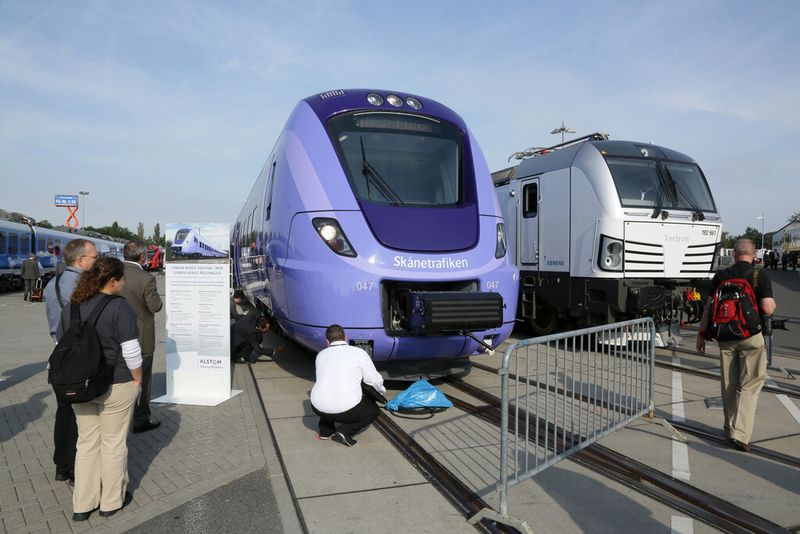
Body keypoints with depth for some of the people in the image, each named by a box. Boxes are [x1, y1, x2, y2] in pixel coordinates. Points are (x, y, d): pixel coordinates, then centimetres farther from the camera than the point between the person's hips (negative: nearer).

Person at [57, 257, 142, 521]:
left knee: (86, 442, 17)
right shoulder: (119, 307, -16)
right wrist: (137, 379, -5)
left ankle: (83, 504, 25)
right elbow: (131, 351, -18)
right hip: (115, 386, -6)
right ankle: (112, 501, 23)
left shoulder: (71, 307, 3)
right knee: (113, 443, 9)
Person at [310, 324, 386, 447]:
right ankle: (345, 431, 2)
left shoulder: (321, 354, 12)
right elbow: (375, 380, 5)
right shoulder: (358, 353, 0)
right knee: (373, 409, 24)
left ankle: (325, 430, 23)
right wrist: (382, 390, 29)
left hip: (318, 408, 4)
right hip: (345, 409, -4)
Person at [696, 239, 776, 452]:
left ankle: (730, 426, 29)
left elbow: (709, 307, 0)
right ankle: (740, 433, -8)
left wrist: (701, 334, 8)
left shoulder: (720, 276, 2)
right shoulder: (761, 276, -6)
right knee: (750, 385, 2)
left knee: (728, 384, 15)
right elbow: (768, 309, -14)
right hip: (752, 335, -3)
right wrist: (773, 302, 10)